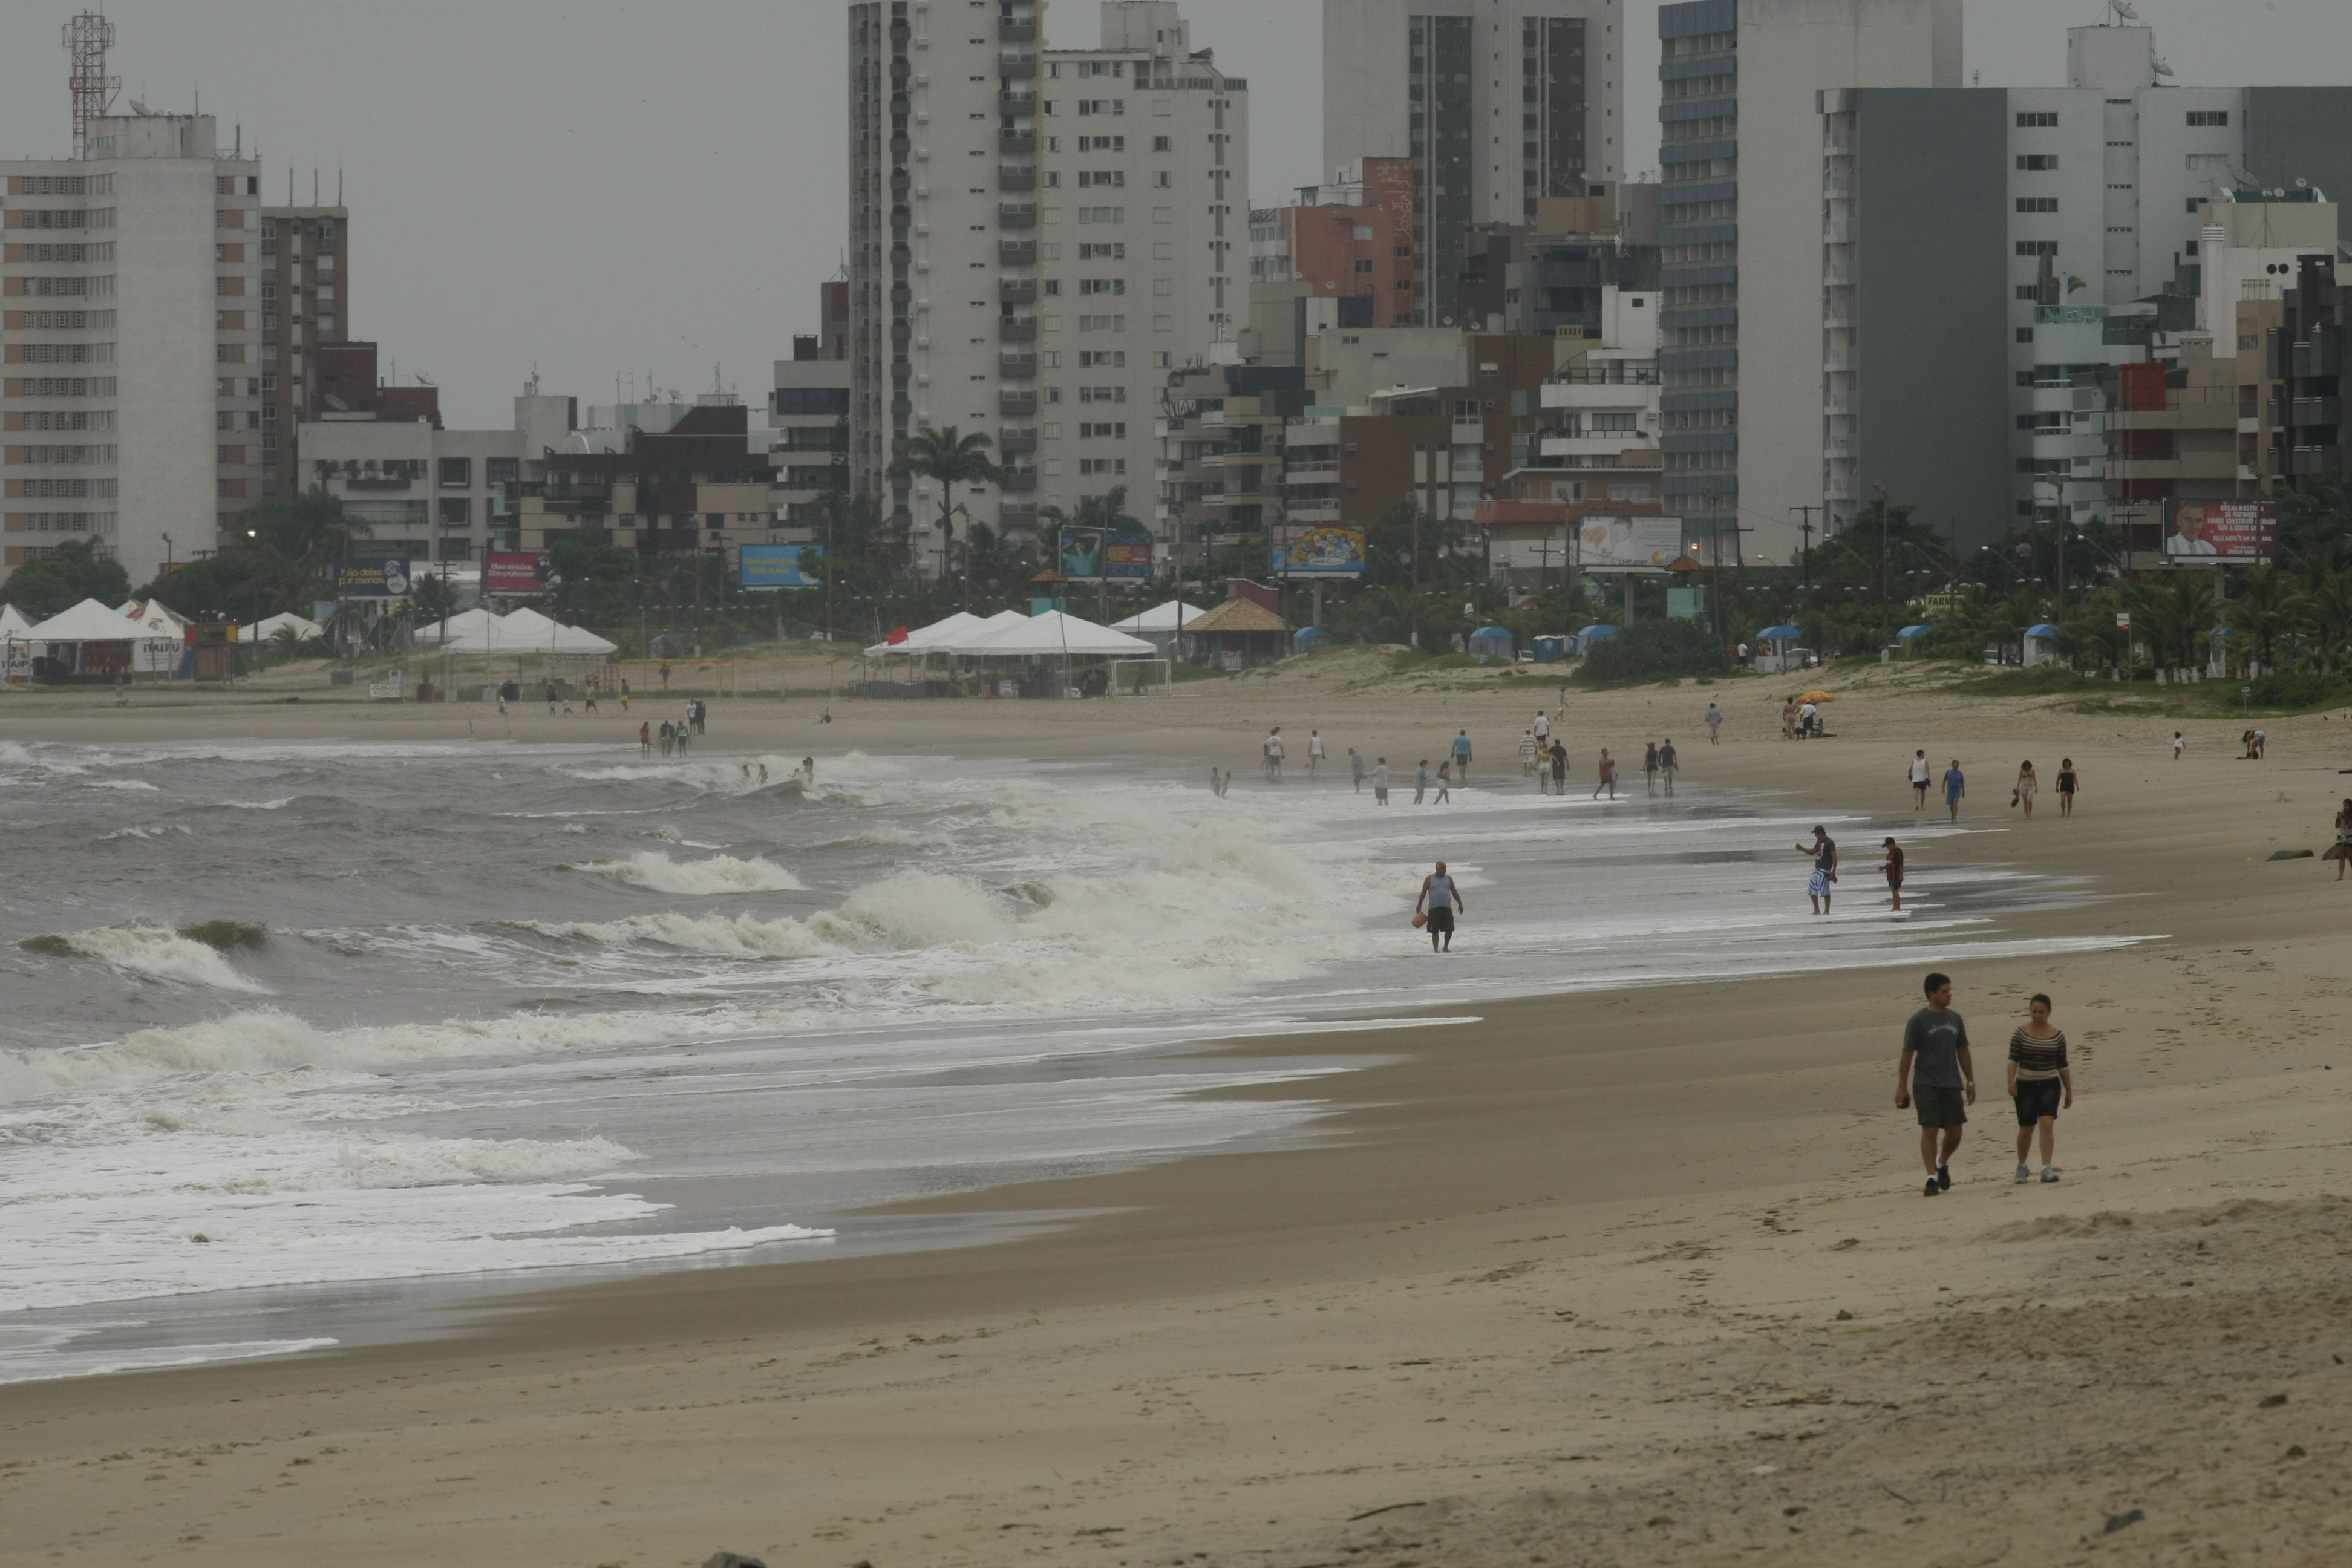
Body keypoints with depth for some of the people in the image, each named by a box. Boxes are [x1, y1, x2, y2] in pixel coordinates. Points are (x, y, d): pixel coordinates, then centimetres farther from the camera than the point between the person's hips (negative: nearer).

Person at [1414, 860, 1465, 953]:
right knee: (1435, 931, -5)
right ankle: (1436, 949, 0)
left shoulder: (1449, 879, 13)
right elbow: (1423, 893, 4)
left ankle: (1446, 947, 17)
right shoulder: (1429, 879, 6)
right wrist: (1419, 906, -3)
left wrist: (1460, 903, 11)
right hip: (1434, 909, -2)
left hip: (1447, 908, 2)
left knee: (1449, 930, -2)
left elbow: (1454, 892, 17)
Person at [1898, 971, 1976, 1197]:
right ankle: (1932, 1177, -9)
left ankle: (1943, 1164, 33)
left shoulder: (1955, 1019, 11)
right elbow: (1907, 1055, -3)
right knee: (1930, 1130, -11)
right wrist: (1902, 1088, -5)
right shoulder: (1918, 1021, -5)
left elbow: (1963, 1051, 18)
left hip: (1952, 1084, 5)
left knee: (1954, 1133, 6)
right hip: (1926, 1083, -5)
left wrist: (1970, 1082, 17)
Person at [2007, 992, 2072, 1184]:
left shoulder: (2057, 1035, 2)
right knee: (2026, 1129, 7)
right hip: (2026, 1086, 0)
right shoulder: (2021, 1033, -2)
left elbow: (2063, 1065, 7)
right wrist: (2011, 1082, -22)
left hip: (2050, 1085, 0)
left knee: (2047, 1123, -18)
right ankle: (2021, 1167, 29)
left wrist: (2069, 1091, 11)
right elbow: (2013, 1059, -6)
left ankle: (2047, 1168, -19)